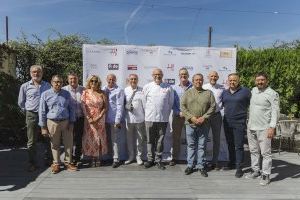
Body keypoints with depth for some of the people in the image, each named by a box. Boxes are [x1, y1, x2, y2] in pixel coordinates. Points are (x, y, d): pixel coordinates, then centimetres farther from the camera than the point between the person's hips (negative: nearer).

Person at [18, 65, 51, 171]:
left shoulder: (47, 85, 6)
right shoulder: (25, 86, 5)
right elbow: (21, 102, 14)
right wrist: (28, 111, 12)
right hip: (32, 115, 0)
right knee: (31, 141, 4)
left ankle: (48, 159, 25)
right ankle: (32, 163, 16)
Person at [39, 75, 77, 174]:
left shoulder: (66, 94, 3)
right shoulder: (45, 94, -3)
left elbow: (71, 108, 7)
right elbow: (42, 111, -1)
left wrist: (71, 122, 1)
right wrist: (43, 127, -3)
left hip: (66, 122, 2)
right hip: (52, 123, -1)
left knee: (68, 144, 6)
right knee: (55, 144, 10)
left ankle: (68, 163, 21)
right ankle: (56, 164, 24)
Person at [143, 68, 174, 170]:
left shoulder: (168, 88, 3)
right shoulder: (147, 87, 3)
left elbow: (170, 103, 8)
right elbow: (144, 102, 8)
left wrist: (166, 114, 9)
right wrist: (149, 113, 9)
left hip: (163, 119, 0)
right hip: (149, 118, 0)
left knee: (160, 140, 8)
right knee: (150, 140, 8)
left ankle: (158, 160, 20)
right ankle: (150, 159, 21)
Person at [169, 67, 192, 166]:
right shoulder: (174, 88, 7)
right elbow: (172, 103, 5)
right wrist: (179, 112, -7)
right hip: (177, 116, 2)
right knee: (176, 137, 8)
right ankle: (174, 158, 19)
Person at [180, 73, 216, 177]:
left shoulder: (208, 93, 7)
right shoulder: (187, 93, 6)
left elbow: (212, 107, 2)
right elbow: (182, 106, 0)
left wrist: (204, 117, -10)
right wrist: (192, 117, -11)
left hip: (204, 124, 0)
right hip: (190, 123, 0)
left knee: (202, 146, 7)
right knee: (191, 145, 8)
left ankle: (201, 166, 18)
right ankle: (190, 165, 20)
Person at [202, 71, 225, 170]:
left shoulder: (222, 88, 2)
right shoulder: (203, 87, -1)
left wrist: (220, 106, -6)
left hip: (217, 115, 1)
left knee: (216, 139, 8)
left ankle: (215, 161, 19)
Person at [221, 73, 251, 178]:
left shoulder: (245, 91, -5)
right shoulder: (224, 92, 10)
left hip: (239, 123, -5)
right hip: (227, 123, 5)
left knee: (239, 146, -2)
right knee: (230, 144, 14)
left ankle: (239, 168, 6)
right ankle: (232, 163, 29)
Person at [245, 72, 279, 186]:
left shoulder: (272, 94, -8)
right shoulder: (253, 90, 11)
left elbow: (275, 111, -12)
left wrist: (272, 127, -21)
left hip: (264, 128, -7)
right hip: (251, 127, 7)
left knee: (265, 153, -1)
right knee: (253, 151, 16)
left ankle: (266, 175, 9)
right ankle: (256, 171, 29)